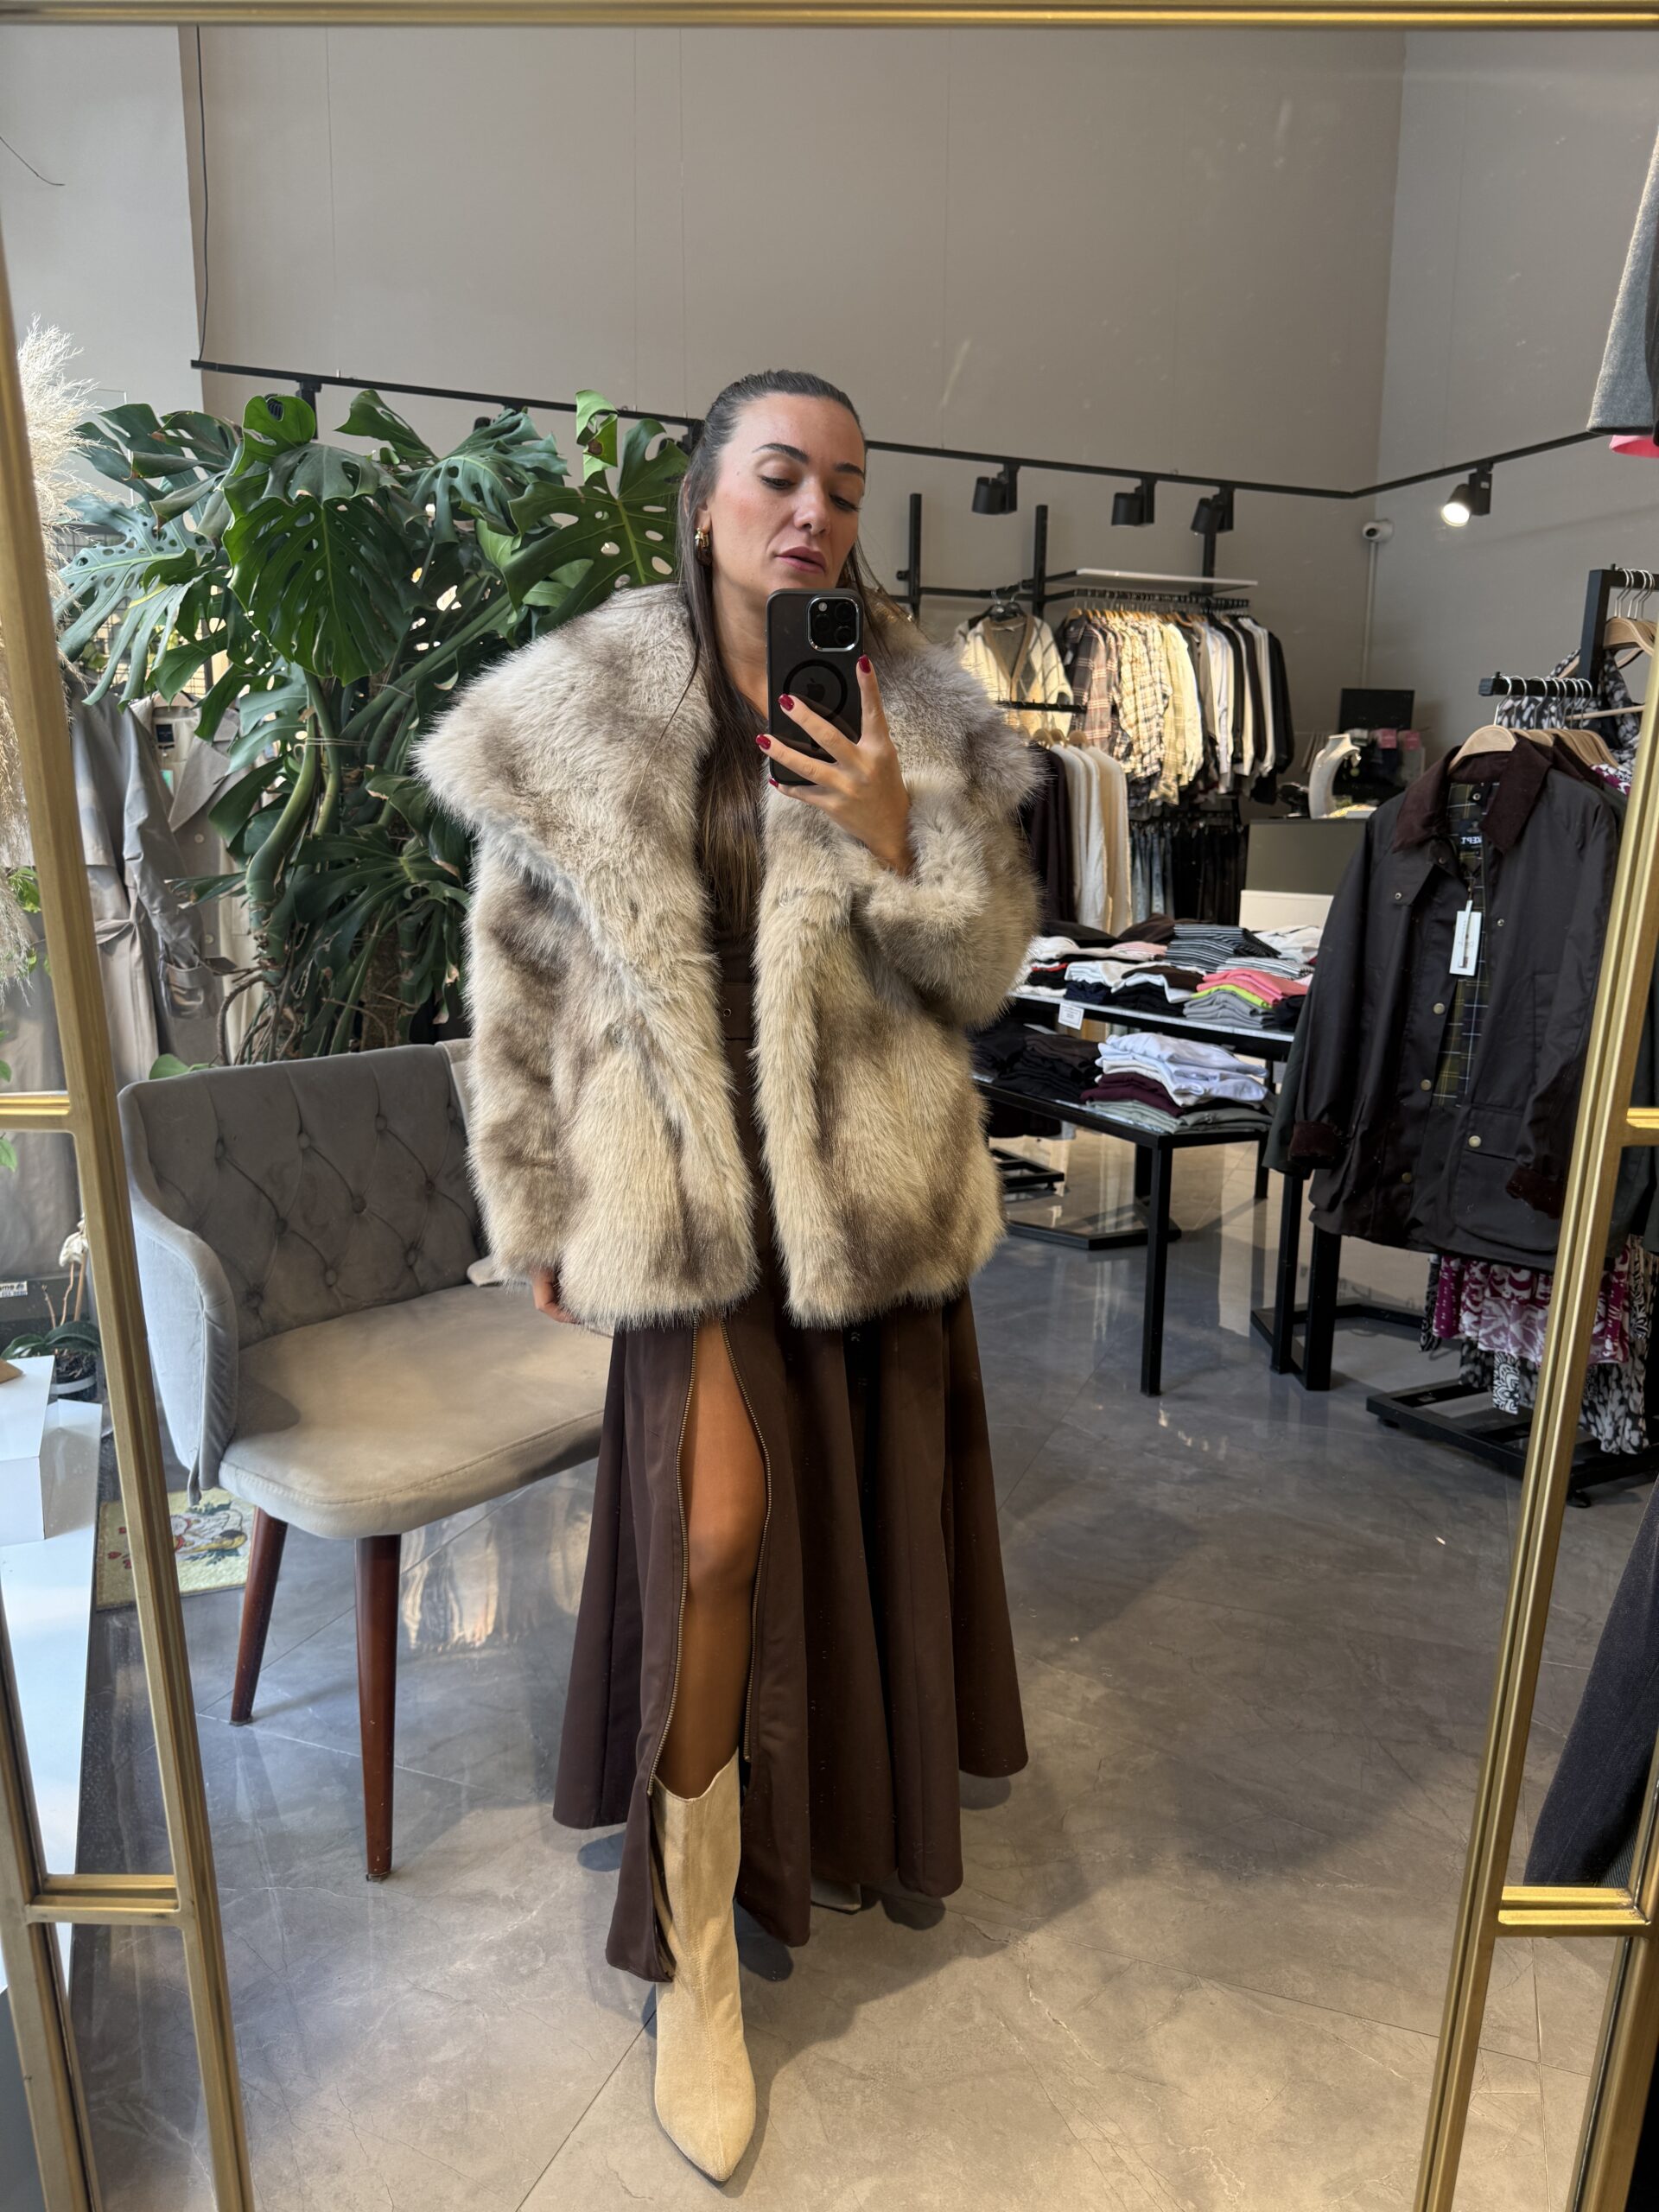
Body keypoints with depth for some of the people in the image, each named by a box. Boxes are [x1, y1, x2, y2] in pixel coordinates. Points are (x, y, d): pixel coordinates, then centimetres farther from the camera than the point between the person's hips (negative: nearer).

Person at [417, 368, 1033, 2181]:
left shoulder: (923, 723, -1)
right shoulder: (574, 712, -5)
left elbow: (983, 977, 1)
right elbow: (517, 984, -1)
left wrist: (896, 846, -18)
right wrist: (537, 1211, 1)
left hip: (877, 1175, 3)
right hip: (692, 1182, -2)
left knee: (875, 1508, 15)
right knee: (719, 1531, -8)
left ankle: (866, 1799, 46)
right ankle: (694, 1957, 15)